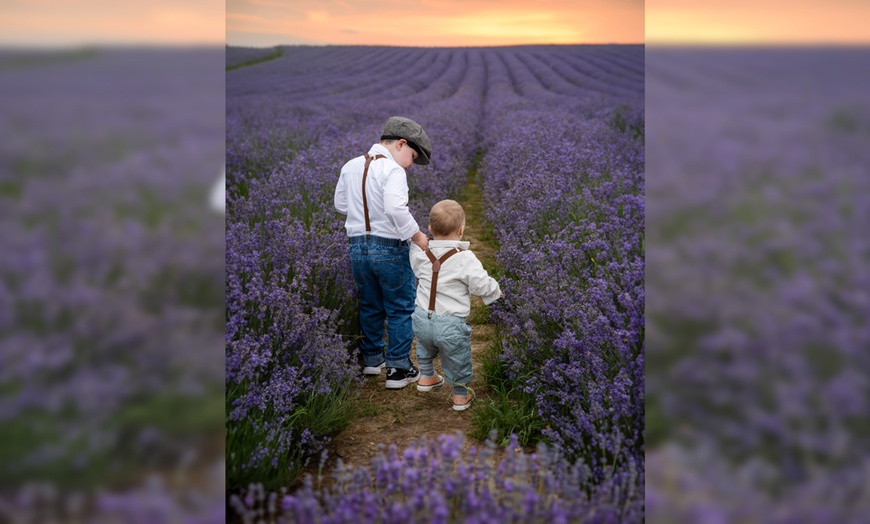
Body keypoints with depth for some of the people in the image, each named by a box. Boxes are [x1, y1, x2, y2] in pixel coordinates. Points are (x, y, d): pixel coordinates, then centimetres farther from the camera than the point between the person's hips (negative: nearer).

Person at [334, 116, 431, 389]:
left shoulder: (350, 166, 8)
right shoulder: (392, 170, -15)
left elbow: (340, 204, 15)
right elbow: (396, 209, -28)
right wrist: (418, 237, -20)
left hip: (358, 246, 7)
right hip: (389, 249, -6)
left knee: (370, 306, 21)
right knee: (400, 309, 7)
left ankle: (372, 359, 34)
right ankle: (399, 369, 11)